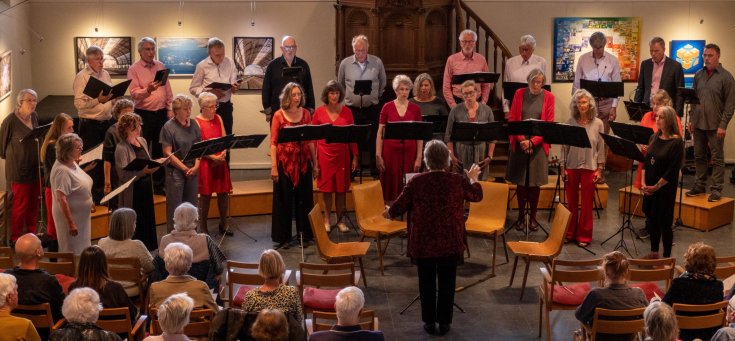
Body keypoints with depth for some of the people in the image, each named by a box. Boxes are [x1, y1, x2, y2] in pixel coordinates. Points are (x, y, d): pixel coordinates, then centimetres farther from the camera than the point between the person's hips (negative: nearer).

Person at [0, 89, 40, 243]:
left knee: (33, 203, 17)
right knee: (20, 205, 4)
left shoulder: (34, 117, 0)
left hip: (35, 167, 6)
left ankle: (31, 233, 34)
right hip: (19, 169, -6)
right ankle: (15, 239, 19)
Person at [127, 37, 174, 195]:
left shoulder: (161, 66, 10)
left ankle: (159, 184, 19)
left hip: (161, 113, 4)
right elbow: (134, 93, -14)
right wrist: (147, 90, -31)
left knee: (159, 150, 10)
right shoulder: (134, 69, -4)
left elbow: (168, 91, 13)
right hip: (143, 114, -4)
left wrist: (170, 109, 7)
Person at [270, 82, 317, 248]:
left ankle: (305, 234, 20)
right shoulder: (279, 115, -4)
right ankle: (283, 237, 14)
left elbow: (310, 141, 9)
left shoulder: (305, 113, 5)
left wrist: (315, 163, 9)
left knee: (304, 198, 8)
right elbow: (273, 142, -5)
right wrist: (273, 167, -11)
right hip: (285, 161, -3)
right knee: (284, 200, 5)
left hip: (303, 161, 3)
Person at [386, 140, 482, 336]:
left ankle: (429, 322, 22)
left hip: (423, 243, 0)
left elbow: (399, 207, -3)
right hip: (450, 243, 0)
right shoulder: (458, 181, -9)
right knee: (447, 283, 12)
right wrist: (473, 179, 31)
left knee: (427, 283, 14)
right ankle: (444, 323, 19)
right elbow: (477, 196, 11)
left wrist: (389, 213, 20)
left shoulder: (416, 181, -12)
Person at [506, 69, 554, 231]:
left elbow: (549, 123, -3)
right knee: (520, 181, 5)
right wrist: (521, 140, -11)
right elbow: (512, 119, 2)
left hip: (538, 144, -1)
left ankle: (533, 217, 15)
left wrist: (532, 142, -14)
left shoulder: (548, 97, 0)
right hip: (519, 143, 1)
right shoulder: (520, 94, 3)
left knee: (535, 182, 3)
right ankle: (521, 216, 15)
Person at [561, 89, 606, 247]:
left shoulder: (598, 123, -1)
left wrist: (600, 169, -2)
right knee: (571, 202, 9)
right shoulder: (570, 122, 0)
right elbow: (564, 146, 3)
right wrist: (563, 167, 0)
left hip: (589, 167, -1)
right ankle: (569, 233, 22)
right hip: (571, 166, 1)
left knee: (587, 203, 6)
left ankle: (584, 235, 16)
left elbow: (601, 148, 2)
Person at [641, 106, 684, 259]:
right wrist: (643, 183, -3)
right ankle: (654, 252, 27)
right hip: (650, 188, 6)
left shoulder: (677, 142, -13)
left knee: (664, 222, 1)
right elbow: (646, 161, 8)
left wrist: (656, 186, -14)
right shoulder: (654, 138, 7)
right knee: (652, 220, 13)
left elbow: (673, 170, -16)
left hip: (666, 189, -6)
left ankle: (667, 256, 12)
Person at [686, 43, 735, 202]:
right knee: (699, 156, 12)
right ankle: (699, 186, 22)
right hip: (698, 123, 5)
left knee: (717, 158, 1)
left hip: (715, 125, -5)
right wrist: (691, 120, 10)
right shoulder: (698, 75, 10)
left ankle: (716, 189, 5)